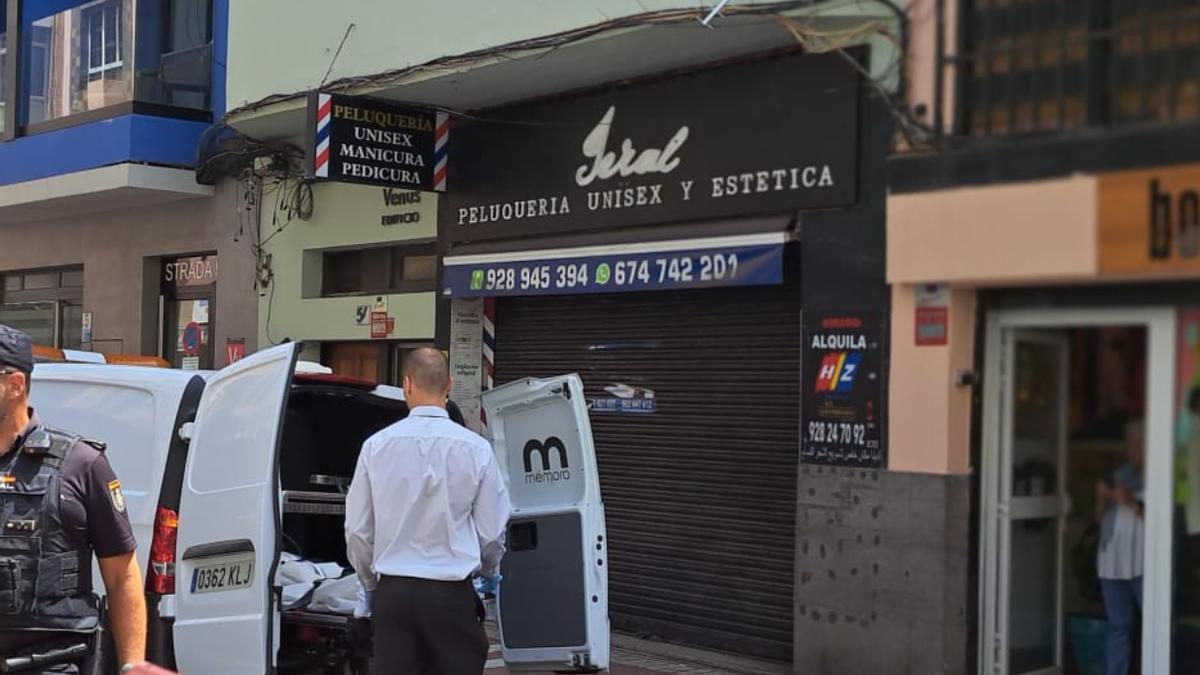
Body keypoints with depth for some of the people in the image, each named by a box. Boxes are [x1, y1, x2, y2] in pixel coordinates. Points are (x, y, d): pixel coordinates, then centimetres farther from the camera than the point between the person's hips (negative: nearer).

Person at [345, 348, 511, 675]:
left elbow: (357, 529, 3)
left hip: (393, 592, 2)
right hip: (452, 595, -2)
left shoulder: (377, 445, -3)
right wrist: (489, 572, 23)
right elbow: (492, 531, 2)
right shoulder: (475, 448, -7)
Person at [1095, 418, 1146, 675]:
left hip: (1144, 565, -6)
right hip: (1113, 563, 6)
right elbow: (1102, 517, 20)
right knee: (1119, 628, 9)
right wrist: (1102, 499, 1)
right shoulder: (1121, 475, 18)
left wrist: (1133, 503, -19)